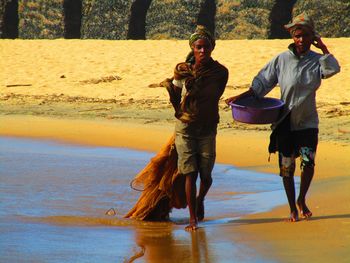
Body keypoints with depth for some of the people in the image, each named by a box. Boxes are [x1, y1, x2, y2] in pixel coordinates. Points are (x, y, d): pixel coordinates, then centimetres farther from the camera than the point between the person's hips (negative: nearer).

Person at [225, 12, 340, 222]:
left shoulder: (316, 61, 0)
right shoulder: (282, 60, -2)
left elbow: (333, 69, -20)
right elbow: (261, 83, 2)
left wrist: (323, 48, -14)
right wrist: (239, 98, -4)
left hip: (308, 122, 0)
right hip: (285, 123, 0)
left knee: (308, 163, -11)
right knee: (287, 166, 3)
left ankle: (302, 201, 15)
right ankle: (293, 209, 17)